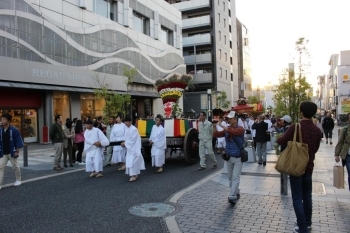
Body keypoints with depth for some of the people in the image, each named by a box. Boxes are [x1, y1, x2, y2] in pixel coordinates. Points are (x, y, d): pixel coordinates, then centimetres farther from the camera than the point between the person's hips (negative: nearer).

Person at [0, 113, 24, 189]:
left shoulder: (14, 130, -10)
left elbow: (18, 141, -9)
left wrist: (17, 151, -13)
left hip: (12, 152, -4)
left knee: (15, 166, 10)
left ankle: (18, 180, 28)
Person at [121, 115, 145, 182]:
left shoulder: (134, 129, -19)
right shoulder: (126, 128, 8)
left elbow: (133, 140, -20)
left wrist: (125, 144, -16)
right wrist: (124, 143, 0)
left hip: (134, 148, -9)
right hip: (129, 148, 9)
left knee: (133, 161, -10)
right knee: (129, 161, 11)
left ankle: (134, 175, -5)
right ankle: (136, 174, 22)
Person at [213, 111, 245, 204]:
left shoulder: (240, 129, -12)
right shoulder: (227, 129, 5)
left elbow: (232, 131, -33)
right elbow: (216, 134, 0)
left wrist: (221, 125, -27)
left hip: (238, 158, -6)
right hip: (229, 157, 6)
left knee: (235, 177, -9)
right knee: (230, 177, 13)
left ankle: (232, 196, -12)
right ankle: (236, 193, 27)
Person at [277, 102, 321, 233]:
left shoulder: (295, 127, -17)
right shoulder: (317, 130, -1)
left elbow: (280, 142, -11)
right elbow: (316, 149, 11)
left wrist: (280, 138, 11)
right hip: (309, 166, 5)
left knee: (297, 198, 1)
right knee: (307, 196, 19)